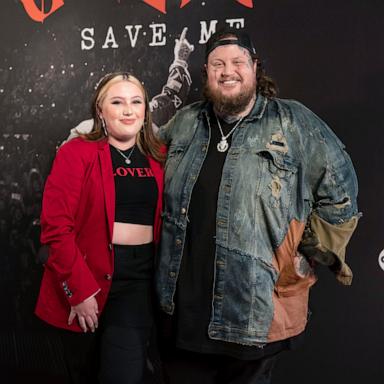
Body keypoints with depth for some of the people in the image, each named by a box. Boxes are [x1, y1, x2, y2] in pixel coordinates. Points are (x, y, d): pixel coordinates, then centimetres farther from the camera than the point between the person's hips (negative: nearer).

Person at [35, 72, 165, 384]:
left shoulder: (159, 157, 7)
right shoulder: (76, 153, -6)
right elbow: (56, 227, -12)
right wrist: (79, 290, -15)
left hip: (140, 279, 2)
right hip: (86, 281, -2)